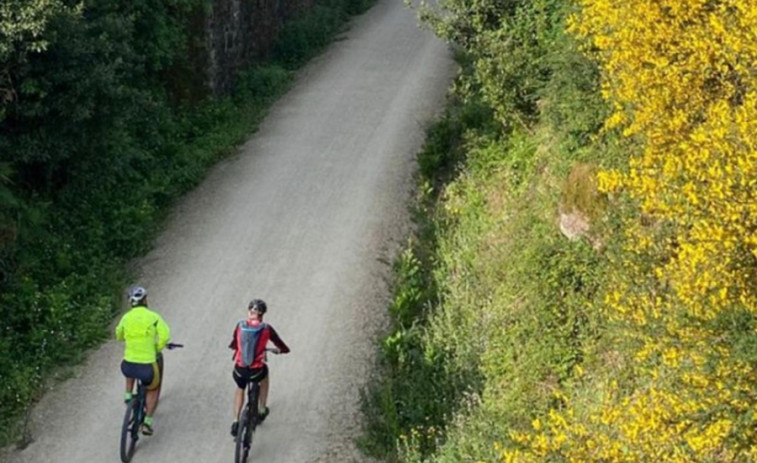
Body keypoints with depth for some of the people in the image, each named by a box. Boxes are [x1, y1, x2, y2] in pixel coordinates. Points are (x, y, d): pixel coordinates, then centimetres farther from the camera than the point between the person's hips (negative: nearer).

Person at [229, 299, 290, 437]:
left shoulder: (240, 326, -1)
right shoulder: (266, 329, -6)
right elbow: (284, 349, 0)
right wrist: (277, 350, 23)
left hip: (239, 371, 2)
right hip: (256, 372, -1)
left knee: (240, 389, 35)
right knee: (265, 374, 36)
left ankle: (235, 421, 26)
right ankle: (261, 410, 44)